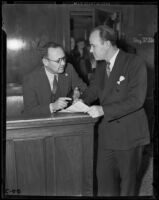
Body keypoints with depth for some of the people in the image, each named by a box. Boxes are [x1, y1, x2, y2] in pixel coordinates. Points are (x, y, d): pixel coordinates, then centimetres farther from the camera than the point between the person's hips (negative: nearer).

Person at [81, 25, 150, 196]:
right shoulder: (101, 64, 5)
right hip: (107, 131, 6)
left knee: (127, 179, 14)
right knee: (104, 177, 12)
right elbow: (94, 87, 18)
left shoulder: (135, 63, -17)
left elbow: (136, 100, -23)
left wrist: (103, 110, -26)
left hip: (129, 132, -5)